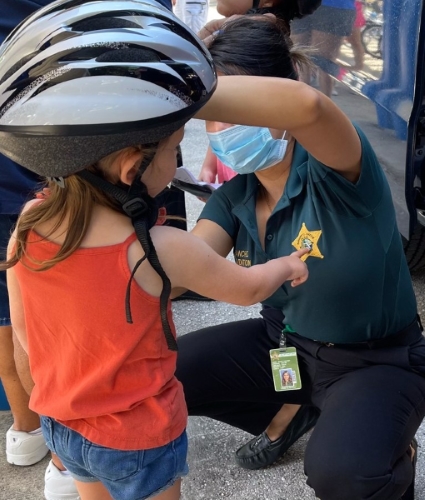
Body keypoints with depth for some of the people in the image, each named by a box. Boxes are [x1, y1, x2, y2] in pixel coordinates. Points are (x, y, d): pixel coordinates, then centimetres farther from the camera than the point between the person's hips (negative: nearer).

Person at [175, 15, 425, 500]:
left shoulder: (332, 170, -25)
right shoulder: (232, 198, -5)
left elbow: (305, 103, -50)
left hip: (377, 361, -6)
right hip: (284, 344, 7)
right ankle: (281, 418, 21)